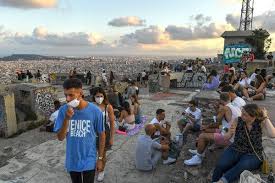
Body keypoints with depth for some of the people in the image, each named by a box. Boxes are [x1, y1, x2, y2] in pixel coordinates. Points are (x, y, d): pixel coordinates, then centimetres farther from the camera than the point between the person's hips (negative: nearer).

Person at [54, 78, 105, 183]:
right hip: (72, 161, 3)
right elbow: (60, 138, -12)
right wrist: (67, 119, -27)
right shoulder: (63, 110, -12)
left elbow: (101, 135, -7)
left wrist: (100, 158, -3)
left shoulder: (95, 111, -18)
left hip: (89, 161, -3)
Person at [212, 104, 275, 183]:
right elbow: (226, 138, -3)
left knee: (241, 167, -36)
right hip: (235, 150, 1)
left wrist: (266, 117, -20)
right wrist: (229, 133, -27)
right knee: (220, 165, -27)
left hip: (253, 154, -1)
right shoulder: (237, 121, -7)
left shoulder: (261, 122, -8)